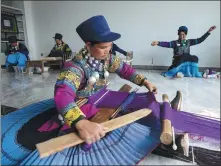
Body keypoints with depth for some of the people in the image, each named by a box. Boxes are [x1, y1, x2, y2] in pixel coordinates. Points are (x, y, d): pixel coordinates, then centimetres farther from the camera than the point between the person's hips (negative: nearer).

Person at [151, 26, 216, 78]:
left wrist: (208, 32, 0)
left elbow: (200, 40, 7)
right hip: (178, 61, -3)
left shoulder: (189, 42, 9)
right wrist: (158, 43, -38)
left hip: (187, 62, 3)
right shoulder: (175, 43, -3)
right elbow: (167, 44, -20)